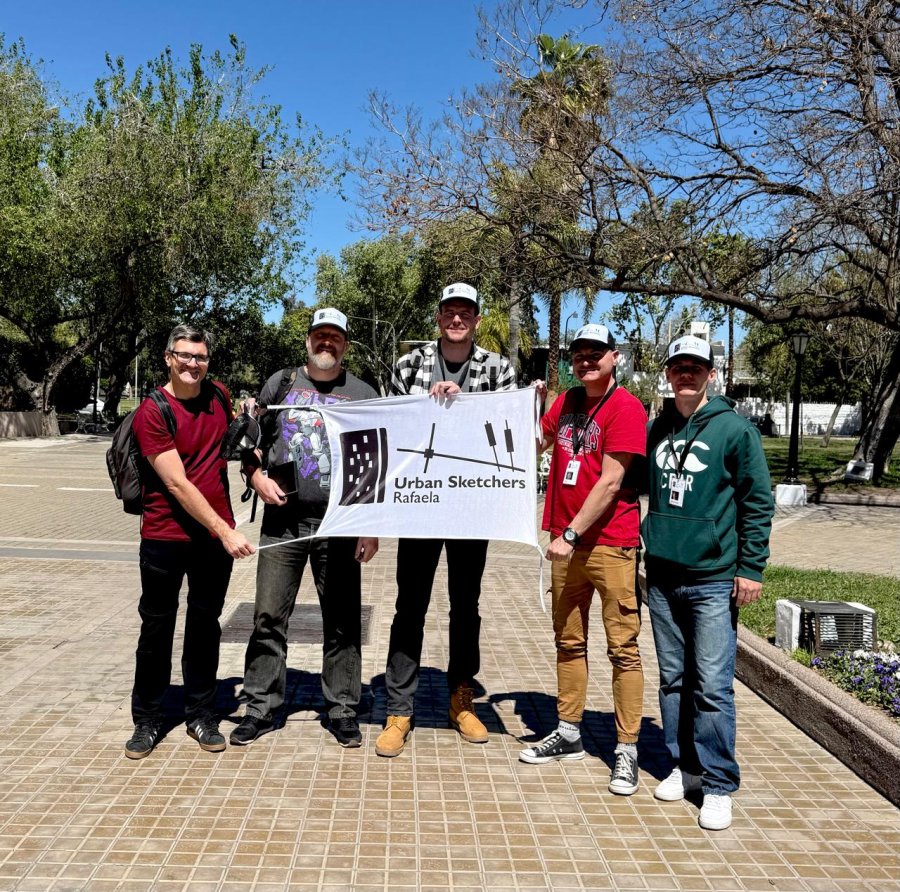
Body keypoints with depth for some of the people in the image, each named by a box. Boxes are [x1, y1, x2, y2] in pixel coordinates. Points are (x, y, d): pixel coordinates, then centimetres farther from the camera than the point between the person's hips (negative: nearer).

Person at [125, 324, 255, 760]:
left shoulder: (218, 396, 3)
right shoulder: (152, 412, -12)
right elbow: (177, 484, -19)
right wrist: (225, 532, -22)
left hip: (216, 535, 4)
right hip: (165, 537, -4)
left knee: (205, 625, 13)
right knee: (157, 629, 8)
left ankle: (201, 716, 26)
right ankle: (147, 720, 24)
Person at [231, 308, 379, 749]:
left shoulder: (363, 394, 6)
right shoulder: (280, 383, 11)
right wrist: (256, 476, -4)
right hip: (282, 519, 1)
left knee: (342, 621, 5)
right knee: (269, 617, 4)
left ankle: (342, 709, 18)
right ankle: (261, 707, 18)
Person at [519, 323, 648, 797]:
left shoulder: (626, 408, -10)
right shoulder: (567, 401, 12)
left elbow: (610, 482, -16)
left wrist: (572, 534, -18)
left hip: (611, 544, -7)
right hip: (566, 542, 7)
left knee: (623, 647, 0)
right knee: (568, 642, 15)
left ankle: (626, 749, 8)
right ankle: (568, 733, 27)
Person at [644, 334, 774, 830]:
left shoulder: (734, 429, -5)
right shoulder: (657, 429, 10)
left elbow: (758, 502, -5)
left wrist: (751, 569, -8)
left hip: (714, 580, -5)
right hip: (662, 578, 5)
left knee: (712, 686, -4)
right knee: (673, 680, 13)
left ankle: (718, 786, 9)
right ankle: (684, 766, 27)